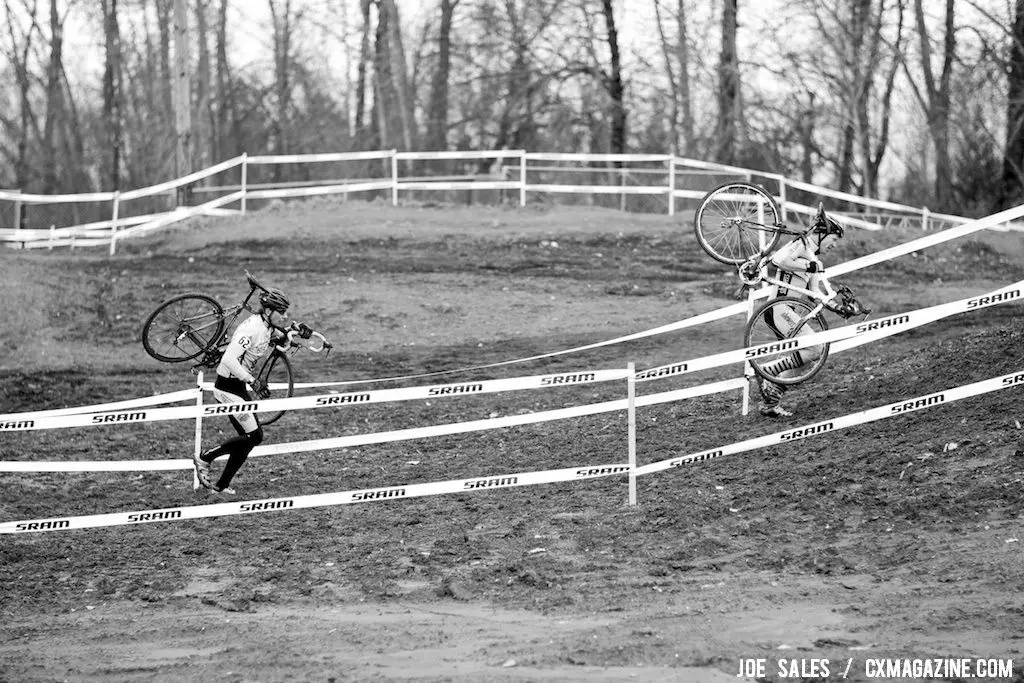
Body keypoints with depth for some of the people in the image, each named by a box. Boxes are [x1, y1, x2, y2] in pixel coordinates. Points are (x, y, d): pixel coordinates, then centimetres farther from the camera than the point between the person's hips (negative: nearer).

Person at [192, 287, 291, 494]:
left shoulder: (266, 327, 5)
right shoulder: (252, 329, -24)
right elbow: (229, 360, -33)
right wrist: (253, 381, -34)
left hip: (238, 386, 10)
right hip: (227, 387, -10)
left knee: (249, 437, 8)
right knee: (254, 436, -9)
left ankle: (222, 485, 16)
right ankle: (205, 458, 3)